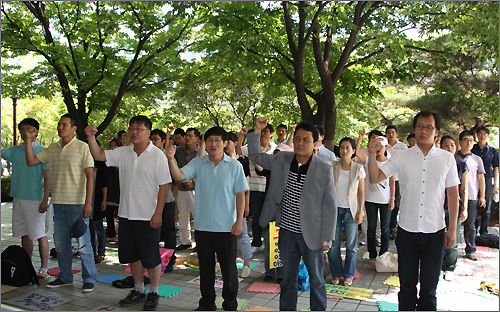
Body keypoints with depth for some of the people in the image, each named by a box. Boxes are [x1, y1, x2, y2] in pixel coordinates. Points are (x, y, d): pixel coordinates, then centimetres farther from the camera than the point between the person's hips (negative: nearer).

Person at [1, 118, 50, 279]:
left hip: (35, 199, -5)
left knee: (39, 235, -1)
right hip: (18, 198, 5)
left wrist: (45, 200, -12)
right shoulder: (15, 150, 11)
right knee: (24, 235, 12)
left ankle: (43, 269, 7)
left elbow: (47, 178, -8)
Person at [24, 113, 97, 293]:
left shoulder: (82, 147, -6)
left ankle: (89, 279, 11)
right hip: (58, 203, 6)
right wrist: (28, 140, 3)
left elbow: (90, 176, -9)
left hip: (77, 204, -6)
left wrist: (88, 203, -14)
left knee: (83, 243, -1)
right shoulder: (52, 149, 12)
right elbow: (31, 161, 12)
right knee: (61, 244, 14)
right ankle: (65, 277, 28)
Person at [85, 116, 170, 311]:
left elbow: (163, 186, -11)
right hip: (126, 214, 6)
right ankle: (138, 291, 32)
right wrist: (91, 137, -11)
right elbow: (98, 155, 6)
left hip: (148, 217, -5)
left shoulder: (157, 156, -10)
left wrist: (158, 214, -14)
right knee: (133, 256, 16)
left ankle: (154, 293, 22)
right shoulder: (123, 153, 6)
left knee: (151, 258, 4)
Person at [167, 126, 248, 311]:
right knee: (205, 266, 15)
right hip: (202, 225, 3)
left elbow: (240, 195, -2)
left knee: (228, 267, 6)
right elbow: (179, 176, -12)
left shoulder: (234, 166, -3)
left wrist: (239, 221, -7)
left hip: (226, 226, -2)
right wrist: (171, 159, -29)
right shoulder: (198, 164, 2)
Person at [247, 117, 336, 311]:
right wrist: (257, 131, -4)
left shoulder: (324, 170, -10)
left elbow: (330, 205, -7)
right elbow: (255, 156, 10)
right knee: (288, 279, 18)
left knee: (316, 280, 13)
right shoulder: (282, 160, 0)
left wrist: (327, 237, -8)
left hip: (311, 235, -3)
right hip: (287, 233, 3)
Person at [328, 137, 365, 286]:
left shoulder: (358, 169, 3)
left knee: (351, 245, 4)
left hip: (351, 210, 0)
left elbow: (361, 192, 4)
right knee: (333, 244, 2)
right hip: (334, 209, 0)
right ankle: (336, 274, 20)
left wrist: (361, 211, -1)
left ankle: (348, 275, 22)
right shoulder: (332, 166, 3)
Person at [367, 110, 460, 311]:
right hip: (407, 231, 0)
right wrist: (372, 154, -19)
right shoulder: (402, 157, 0)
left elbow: (453, 195, 5)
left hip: (435, 232, 0)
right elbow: (375, 178, -4)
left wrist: (452, 228, 2)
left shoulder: (447, 159, 1)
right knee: (407, 285, 13)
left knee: (429, 287, 11)